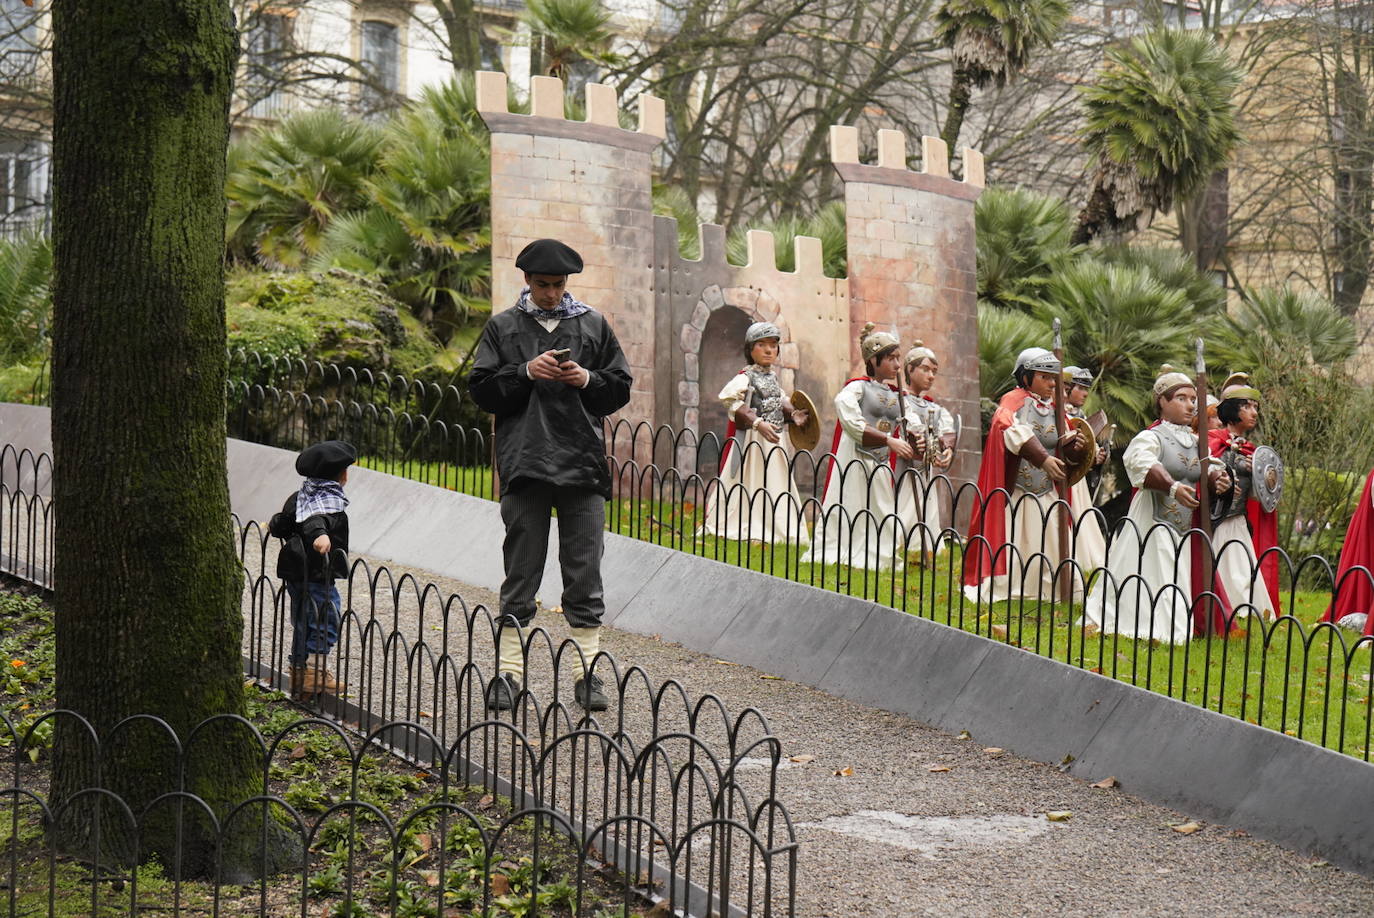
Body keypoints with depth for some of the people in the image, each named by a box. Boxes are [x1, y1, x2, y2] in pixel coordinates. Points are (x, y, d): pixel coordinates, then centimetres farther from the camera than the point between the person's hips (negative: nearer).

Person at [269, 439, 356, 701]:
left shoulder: (299, 496, 12)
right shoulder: (331, 499, -13)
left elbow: (279, 525, 19)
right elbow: (316, 519, -34)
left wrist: (274, 525, 44)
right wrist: (320, 534, -56)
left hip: (294, 573, 9)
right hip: (318, 575, -9)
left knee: (302, 624, 18)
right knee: (326, 624, -2)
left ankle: (299, 674, 24)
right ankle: (314, 674, -8)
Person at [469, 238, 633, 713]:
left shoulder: (593, 325, 11)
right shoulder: (503, 327, 8)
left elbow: (620, 389, 12)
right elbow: (482, 390, 3)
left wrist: (587, 380, -7)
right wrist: (525, 373, -12)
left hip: (583, 464, 1)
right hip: (524, 465, -1)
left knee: (585, 577, 1)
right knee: (520, 575, 3)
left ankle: (588, 672, 6)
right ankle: (508, 672, 9)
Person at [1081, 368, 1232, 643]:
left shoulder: (1197, 442, 16)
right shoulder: (1150, 437, -8)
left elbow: (1210, 468, 3)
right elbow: (1144, 464, -29)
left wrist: (1218, 478, -22)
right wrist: (1173, 487, -45)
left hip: (1184, 531, 7)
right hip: (1152, 525, -6)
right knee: (1147, 586, -6)